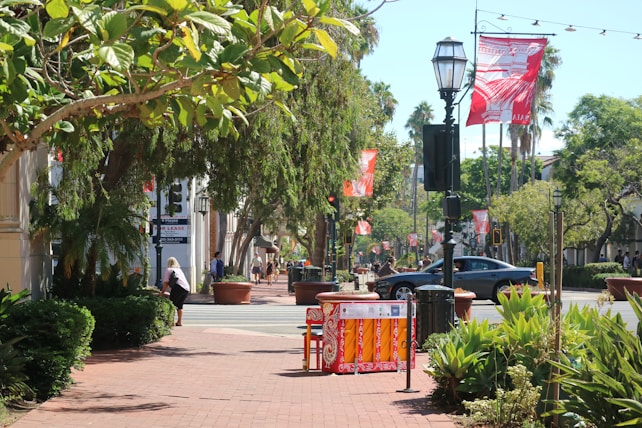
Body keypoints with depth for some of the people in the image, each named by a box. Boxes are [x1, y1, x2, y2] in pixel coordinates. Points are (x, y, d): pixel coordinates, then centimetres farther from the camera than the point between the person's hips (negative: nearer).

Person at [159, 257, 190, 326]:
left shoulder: (168, 270, 9)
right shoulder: (180, 270, 29)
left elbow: (166, 283, 4)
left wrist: (162, 292, 14)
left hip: (179, 287, -7)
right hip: (186, 288, 7)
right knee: (179, 305, 16)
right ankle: (179, 321, 14)